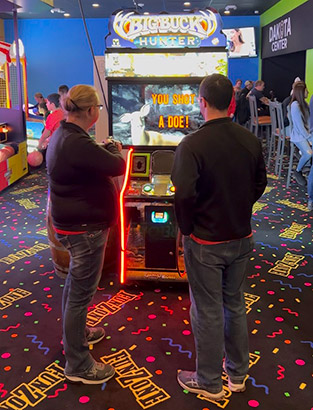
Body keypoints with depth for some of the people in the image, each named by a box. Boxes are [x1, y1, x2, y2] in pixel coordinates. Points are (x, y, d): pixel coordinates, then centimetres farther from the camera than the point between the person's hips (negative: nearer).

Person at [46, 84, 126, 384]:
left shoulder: (63, 135, 5)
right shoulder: (77, 143, -28)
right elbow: (117, 167, -22)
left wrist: (103, 150, 7)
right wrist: (114, 149, -3)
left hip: (72, 224, 11)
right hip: (85, 228, -11)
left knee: (75, 282, 25)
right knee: (81, 292, 1)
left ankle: (76, 333, 47)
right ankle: (77, 365, 16)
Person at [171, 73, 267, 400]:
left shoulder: (192, 145, -20)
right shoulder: (250, 141, -3)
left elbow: (184, 195, -24)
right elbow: (259, 185, 6)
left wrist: (186, 229, -6)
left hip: (205, 242, -5)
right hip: (241, 238, 6)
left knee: (208, 312, 9)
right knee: (235, 304, 20)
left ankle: (209, 383, 27)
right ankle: (237, 374, 37)